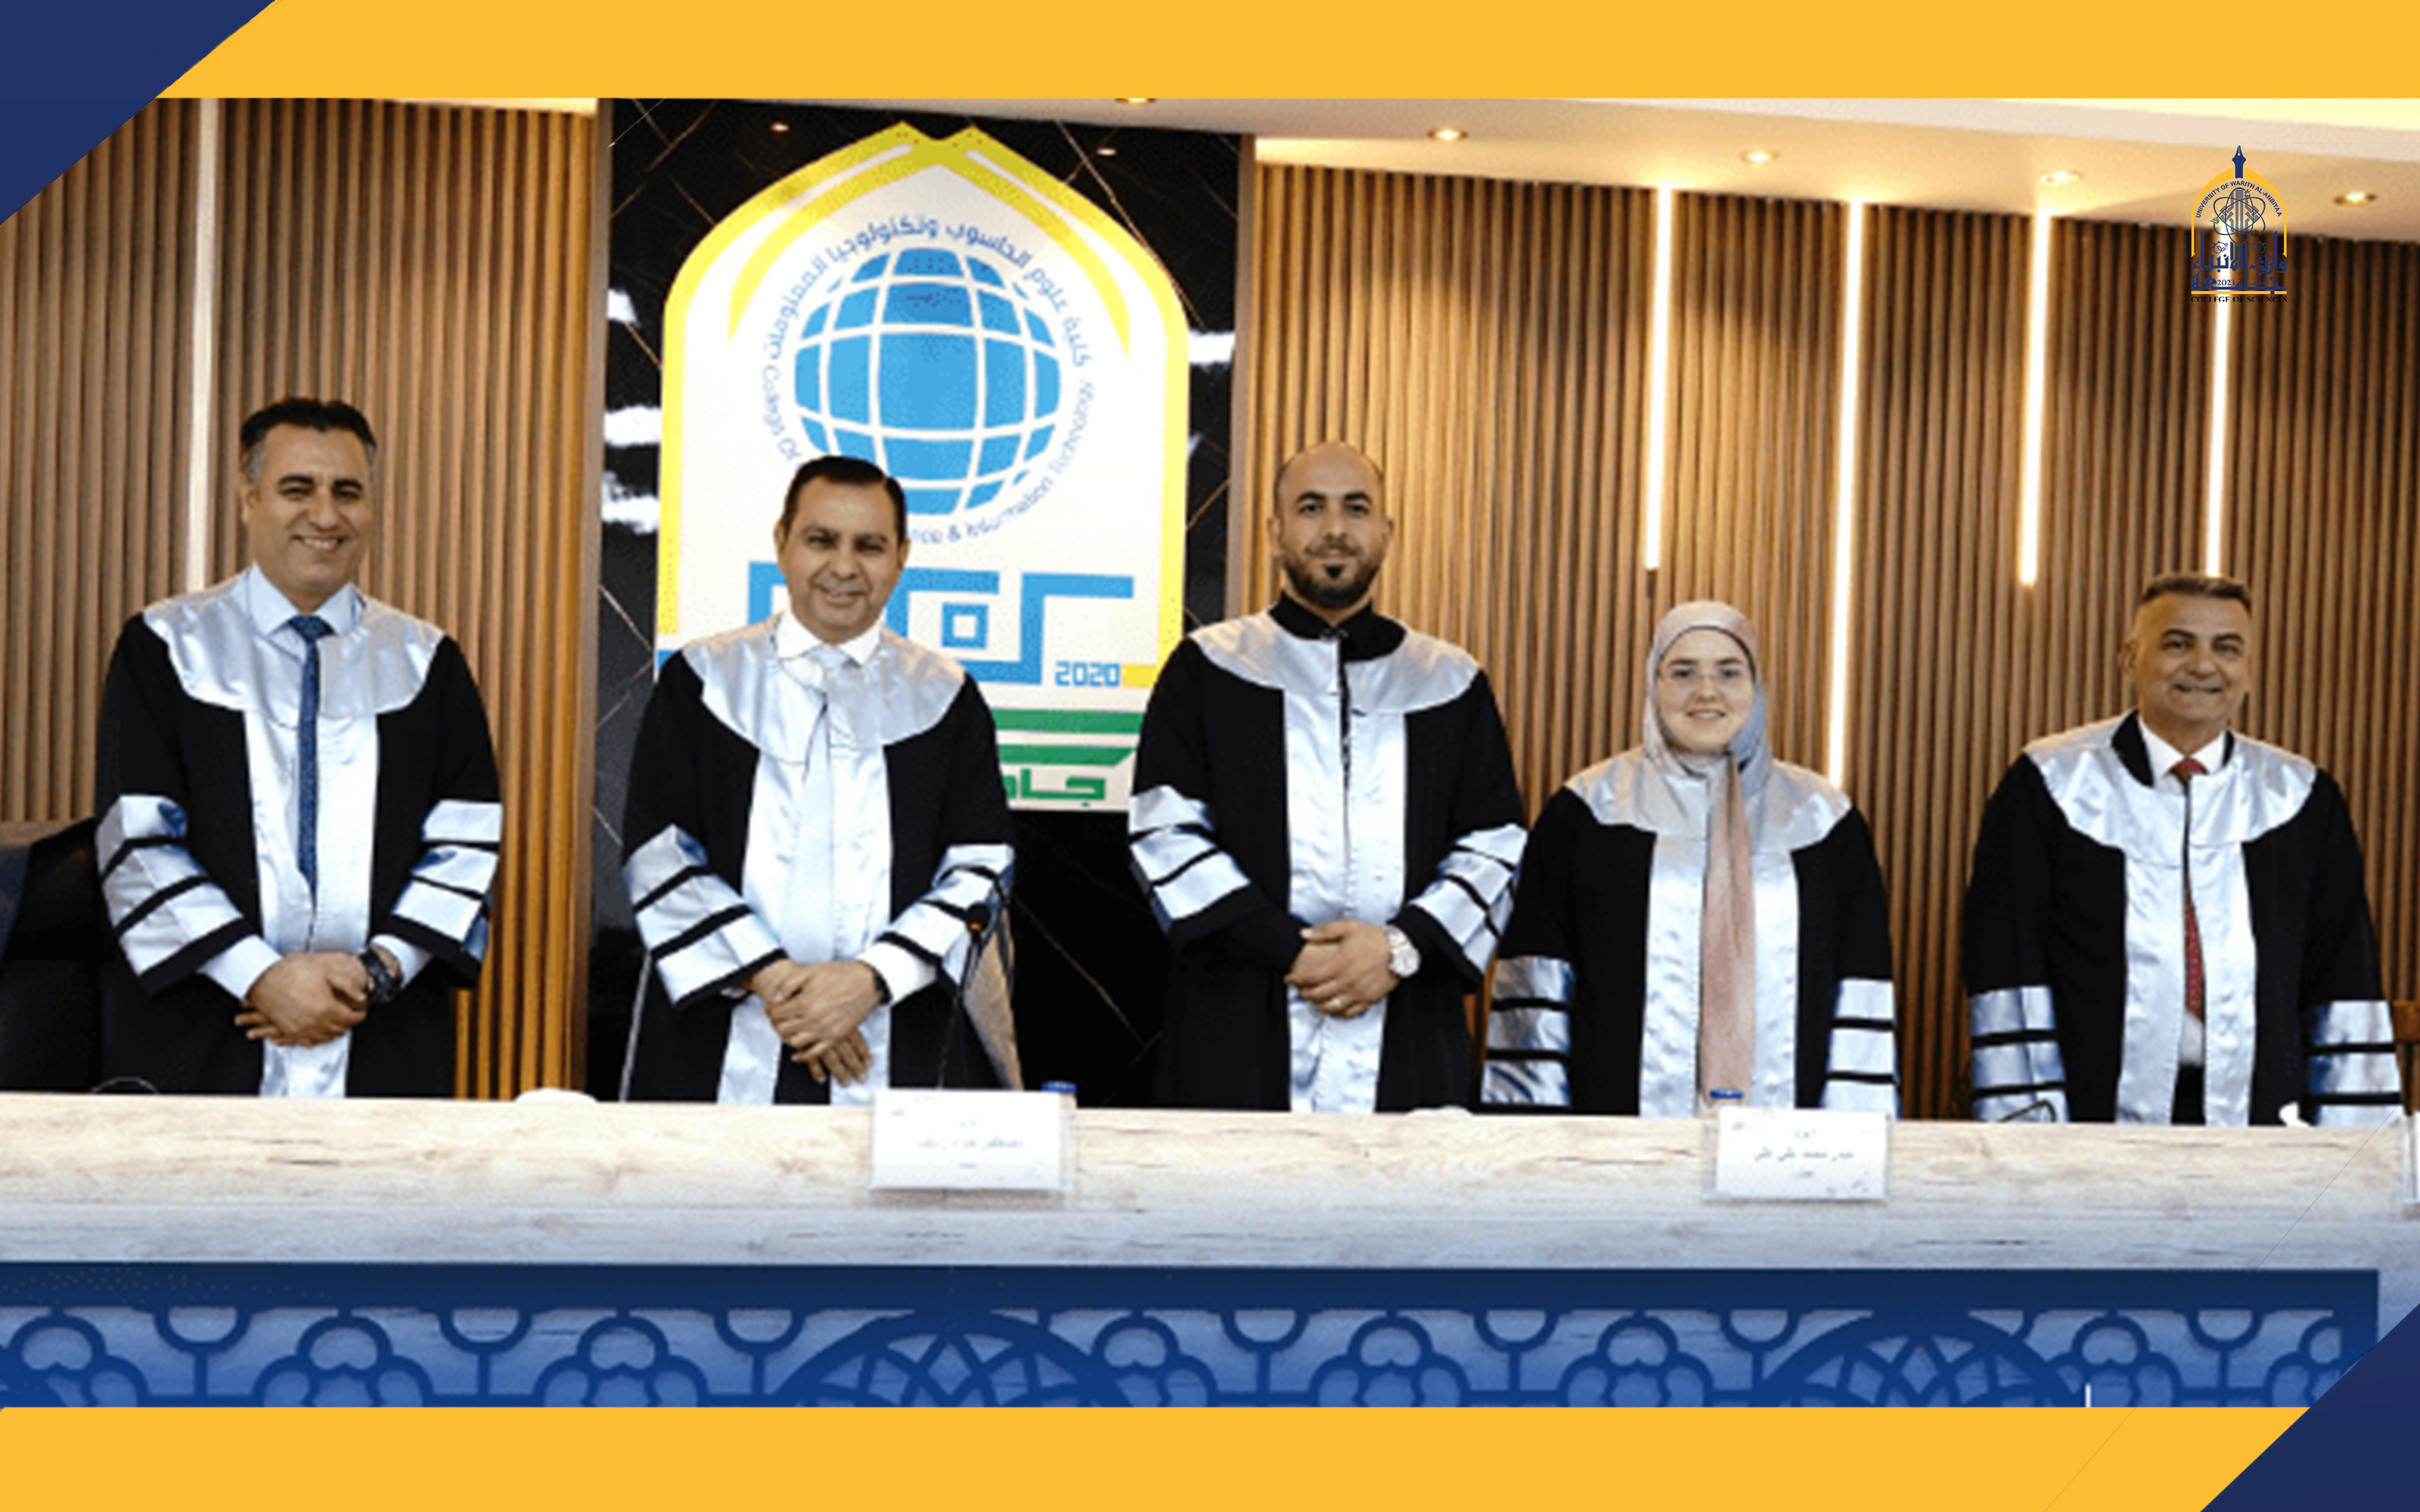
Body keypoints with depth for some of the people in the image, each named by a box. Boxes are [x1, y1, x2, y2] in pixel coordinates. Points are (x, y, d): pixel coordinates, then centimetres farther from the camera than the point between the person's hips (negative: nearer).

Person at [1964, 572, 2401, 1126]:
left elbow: (2343, 979, 11)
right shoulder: (2050, 784, 2)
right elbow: (2009, 972, 0)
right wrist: (2028, 1140, -7)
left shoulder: (2301, 800, 11)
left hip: (2260, 1120, 2)